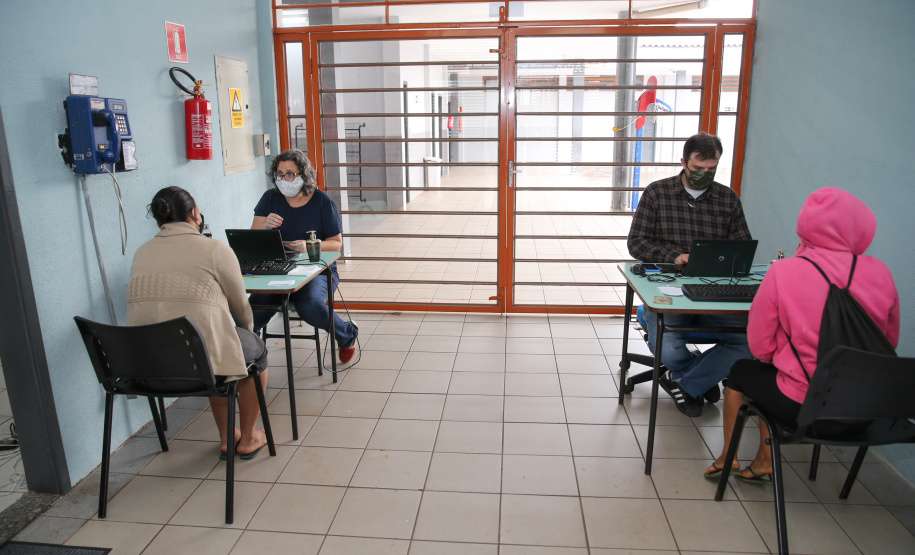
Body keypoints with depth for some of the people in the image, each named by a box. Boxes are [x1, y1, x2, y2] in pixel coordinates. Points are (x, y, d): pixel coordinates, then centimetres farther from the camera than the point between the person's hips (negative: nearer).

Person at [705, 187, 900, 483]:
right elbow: (890, 343, 7)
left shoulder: (783, 272, -17)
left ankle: (727, 457, 42)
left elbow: (760, 348, -10)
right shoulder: (879, 273, -7)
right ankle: (764, 461, 36)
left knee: (741, 370, 25)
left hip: (802, 406, -4)